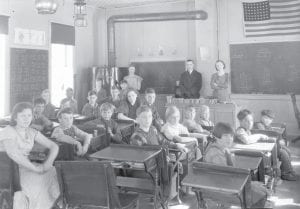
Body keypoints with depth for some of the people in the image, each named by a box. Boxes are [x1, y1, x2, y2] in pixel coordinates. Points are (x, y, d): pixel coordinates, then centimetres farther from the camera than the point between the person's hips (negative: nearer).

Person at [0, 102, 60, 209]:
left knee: (52, 173, -13)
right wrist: (35, 168, -25)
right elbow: (12, 153, -26)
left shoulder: (32, 133, 9)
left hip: (25, 168, 6)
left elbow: (54, 147, 3)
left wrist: (47, 164, -15)